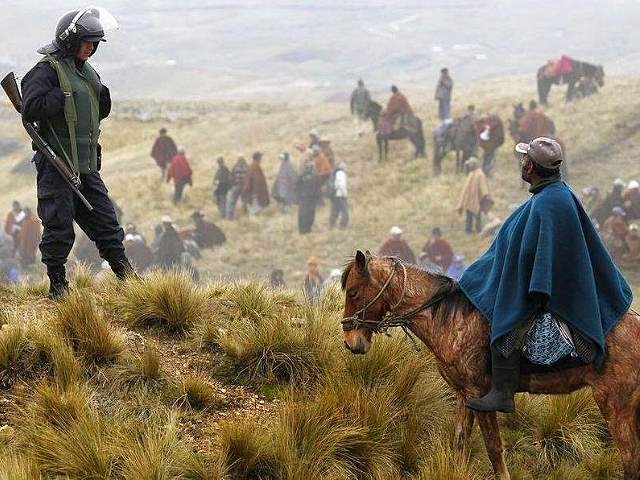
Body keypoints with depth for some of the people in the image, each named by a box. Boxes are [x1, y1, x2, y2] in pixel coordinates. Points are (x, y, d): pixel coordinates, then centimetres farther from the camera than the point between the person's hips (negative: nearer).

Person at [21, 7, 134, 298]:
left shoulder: (86, 72, 16)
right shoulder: (47, 71, -11)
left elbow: (97, 113, 26)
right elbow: (30, 109, -22)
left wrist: (103, 102, 5)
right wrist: (62, 97, -20)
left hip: (86, 165, 8)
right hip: (56, 166, -8)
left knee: (105, 221, 11)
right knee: (59, 227, -3)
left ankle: (126, 276, 16)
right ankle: (57, 285, 6)